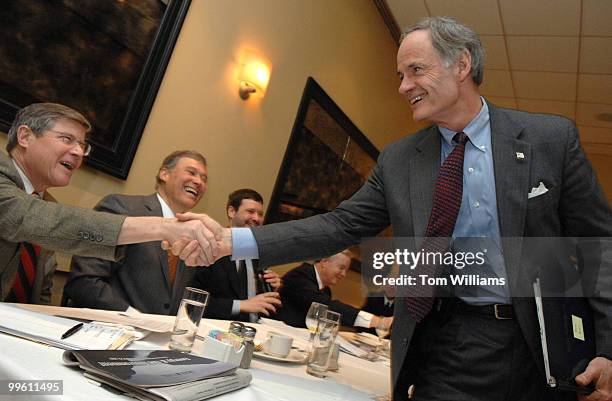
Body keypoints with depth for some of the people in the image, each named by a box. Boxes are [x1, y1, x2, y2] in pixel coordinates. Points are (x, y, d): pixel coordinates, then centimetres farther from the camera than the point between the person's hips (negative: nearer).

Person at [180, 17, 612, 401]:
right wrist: (233, 240, -13)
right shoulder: (398, 159, 3)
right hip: (444, 351, 1)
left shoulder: (552, 137, -2)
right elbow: (341, 225, -3)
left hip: (537, 346, 0)